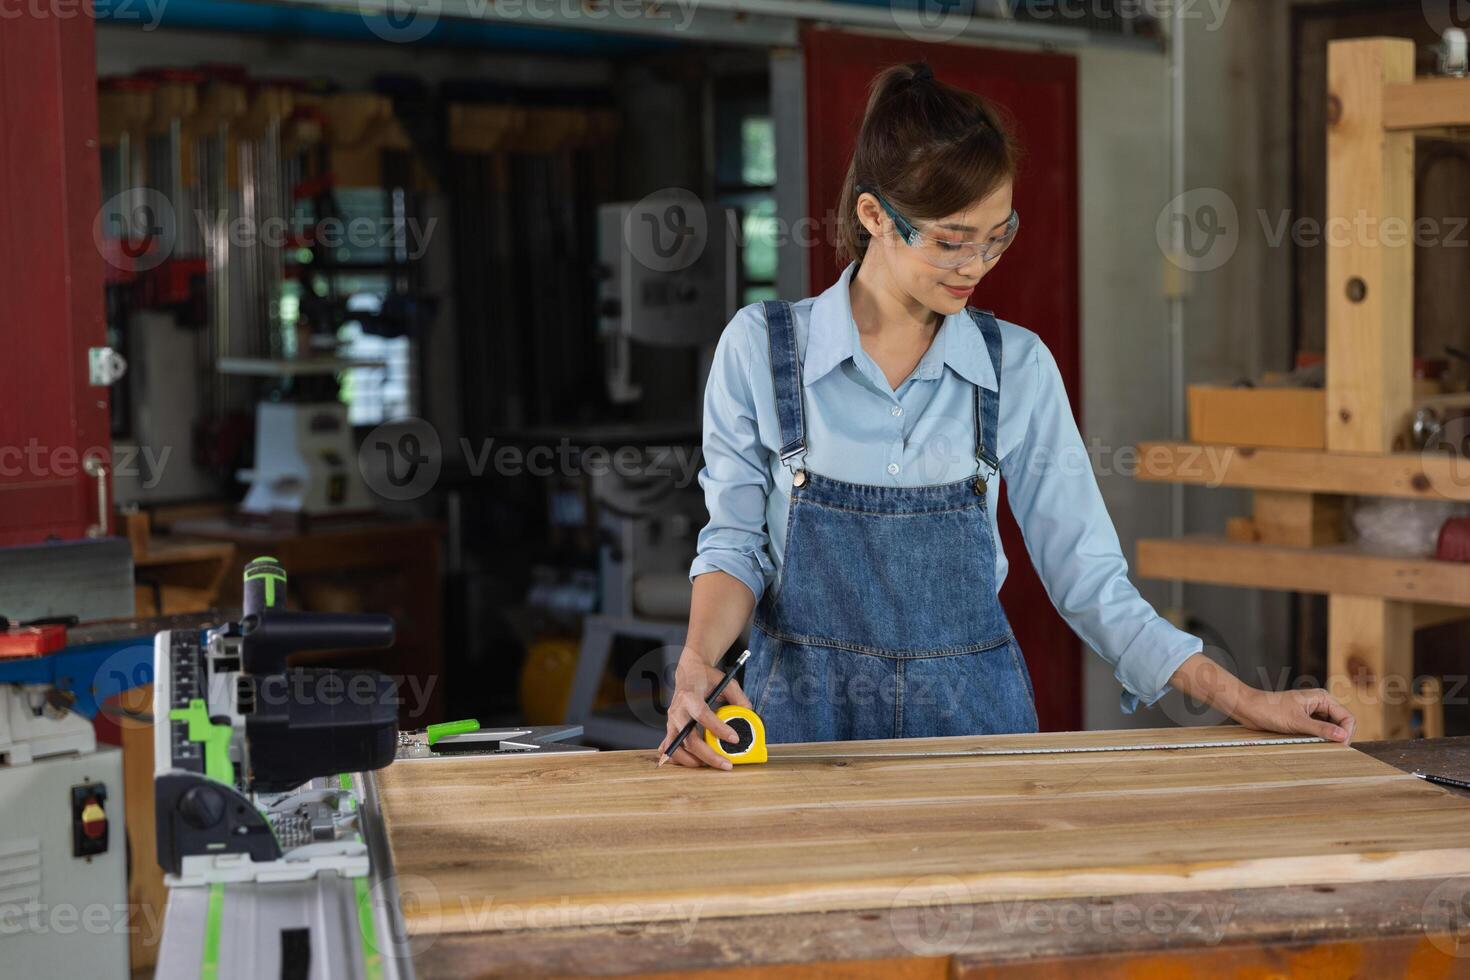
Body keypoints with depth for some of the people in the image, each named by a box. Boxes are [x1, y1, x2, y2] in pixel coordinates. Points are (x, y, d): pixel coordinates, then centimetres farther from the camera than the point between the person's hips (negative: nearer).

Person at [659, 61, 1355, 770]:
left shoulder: (1019, 366, 1)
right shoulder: (759, 347, -3)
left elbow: (1085, 573, 4)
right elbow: (736, 539, 2)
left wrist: (1240, 701, -1)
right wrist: (697, 662, -17)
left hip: (972, 712, 1)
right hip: (805, 713, -1)